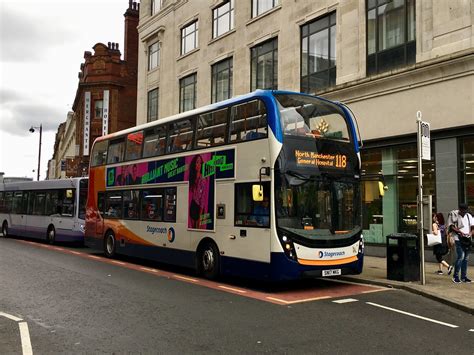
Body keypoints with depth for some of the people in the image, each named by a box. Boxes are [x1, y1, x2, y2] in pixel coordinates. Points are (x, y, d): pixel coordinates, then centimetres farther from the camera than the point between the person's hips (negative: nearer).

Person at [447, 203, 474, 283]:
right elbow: (451, 227, -7)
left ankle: (464, 277, 15)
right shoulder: (454, 215, -4)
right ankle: (455, 276, -3)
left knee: (466, 258, 7)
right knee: (460, 257, -14)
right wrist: (459, 232, -20)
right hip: (459, 239, -5)